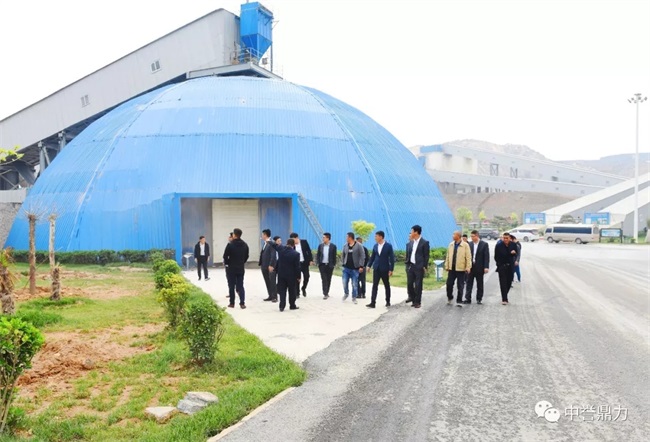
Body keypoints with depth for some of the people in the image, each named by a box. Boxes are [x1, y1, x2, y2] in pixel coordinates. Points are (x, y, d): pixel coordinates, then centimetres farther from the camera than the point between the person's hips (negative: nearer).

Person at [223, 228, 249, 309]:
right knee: (240, 286, 8)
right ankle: (242, 303, -2)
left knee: (231, 286, 7)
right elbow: (246, 256, 6)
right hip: (241, 268, 4)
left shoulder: (230, 244, -14)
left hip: (231, 268, -4)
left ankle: (232, 303, 10)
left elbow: (225, 256, -11)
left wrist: (226, 263, 7)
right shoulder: (245, 245, 3)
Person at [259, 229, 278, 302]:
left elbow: (273, 255, -18)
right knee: (267, 282, 11)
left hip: (270, 266, -8)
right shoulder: (264, 244, 15)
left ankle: (274, 297, 3)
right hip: (264, 266, 8)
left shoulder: (271, 244, -13)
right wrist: (260, 263, 10)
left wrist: (271, 265, -22)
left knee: (272, 282, -2)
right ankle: (270, 296, 17)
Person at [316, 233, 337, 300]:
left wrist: (333, 264, -2)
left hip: (329, 265, -1)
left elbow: (334, 256, 1)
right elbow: (317, 254, 8)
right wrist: (317, 263, 0)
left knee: (328, 280, 9)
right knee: (324, 279, -5)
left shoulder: (333, 246, -3)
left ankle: (326, 292, 22)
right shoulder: (320, 245, 4)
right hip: (322, 265, 1)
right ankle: (325, 294, -6)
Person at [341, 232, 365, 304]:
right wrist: (343, 263, 9)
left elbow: (362, 257, -7)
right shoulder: (345, 245, 7)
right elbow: (342, 254, 19)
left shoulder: (358, 246, -7)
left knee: (355, 284, 1)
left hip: (355, 268, -4)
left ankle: (354, 297, 14)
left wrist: (361, 266, -13)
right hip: (346, 268, 4)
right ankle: (346, 293, 29)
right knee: (344, 282, 3)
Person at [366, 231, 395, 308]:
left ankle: (388, 301, 24)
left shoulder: (388, 246, -8)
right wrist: (369, 265, 6)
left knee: (387, 286, 10)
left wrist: (391, 269, -12)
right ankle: (372, 302, -5)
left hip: (385, 269, -3)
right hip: (376, 269, 3)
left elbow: (392, 258, -8)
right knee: (374, 285, -3)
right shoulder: (375, 246, 5)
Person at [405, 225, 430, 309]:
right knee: (409, 283, 6)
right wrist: (407, 264, 9)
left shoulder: (424, 242, -6)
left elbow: (426, 256, -6)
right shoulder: (410, 243, 10)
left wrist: (425, 267, -10)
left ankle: (417, 302, 10)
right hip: (410, 266, 5)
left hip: (419, 267, -5)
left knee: (418, 285, 0)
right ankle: (411, 297, 28)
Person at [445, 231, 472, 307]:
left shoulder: (465, 245, -6)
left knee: (460, 286, 3)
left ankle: (459, 301, 11)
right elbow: (448, 256, 12)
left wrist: (468, 267, -13)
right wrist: (446, 266, 10)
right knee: (449, 284, 6)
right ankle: (449, 298, 27)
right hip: (451, 268, 4)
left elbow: (468, 257, -8)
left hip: (461, 269, -4)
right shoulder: (451, 244, 9)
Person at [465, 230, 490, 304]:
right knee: (469, 283, 0)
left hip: (479, 267, -2)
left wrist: (486, 267, -13)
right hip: (470, 267, 2)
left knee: (479, 284, 8)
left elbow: (486, 256, -6)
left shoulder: (484, 244, -4)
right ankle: (468, 299, 2)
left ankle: (479, 299, 18)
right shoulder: (469, 244, 4)